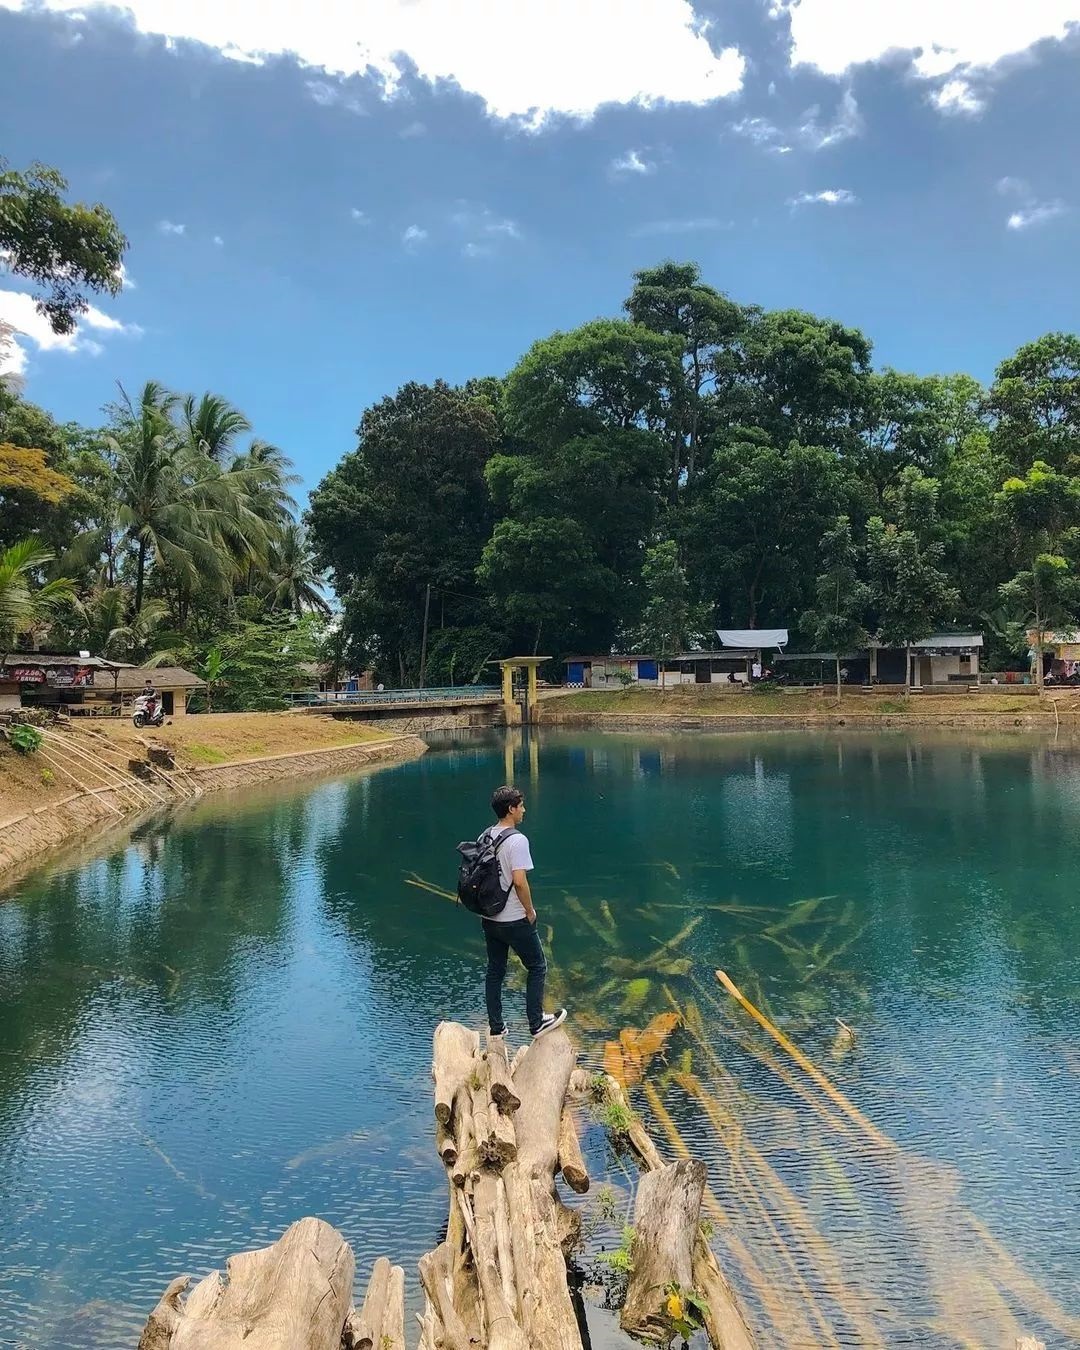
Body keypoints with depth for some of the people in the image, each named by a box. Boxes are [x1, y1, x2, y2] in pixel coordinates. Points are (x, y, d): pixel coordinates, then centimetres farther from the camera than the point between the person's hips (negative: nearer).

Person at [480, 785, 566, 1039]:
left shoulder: (484, 837, 3)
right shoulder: (517, 840, -20)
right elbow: (519, 881, -25)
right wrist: (530, 911, -11)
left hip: (490, 918, 7)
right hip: (515, 921, -7)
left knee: (494, 971, 16)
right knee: (537, 968, 11)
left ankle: (496, 1027, 24)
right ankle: (537, 1023, 17)